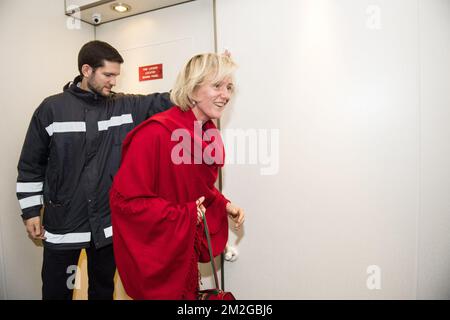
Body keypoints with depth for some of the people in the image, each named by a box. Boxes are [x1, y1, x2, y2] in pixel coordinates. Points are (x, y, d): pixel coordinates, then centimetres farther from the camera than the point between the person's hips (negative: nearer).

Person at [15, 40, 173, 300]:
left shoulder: (126, 107, -1)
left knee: (103, 288, 20)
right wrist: (31, 211, 1)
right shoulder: (52, 108, -5)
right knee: (56, 291, 16)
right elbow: (31, 165, 0)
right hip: (63, 223, -1)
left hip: (109, 222, 2)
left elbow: (163, 102, -10)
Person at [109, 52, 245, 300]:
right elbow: (125, 199, -24)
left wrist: (223, 205, -4)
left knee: (189, 293, 24)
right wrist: (184, 215, -22)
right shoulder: (156, 133, -26)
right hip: (153, 249, -7)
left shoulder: (210, 134, -1)